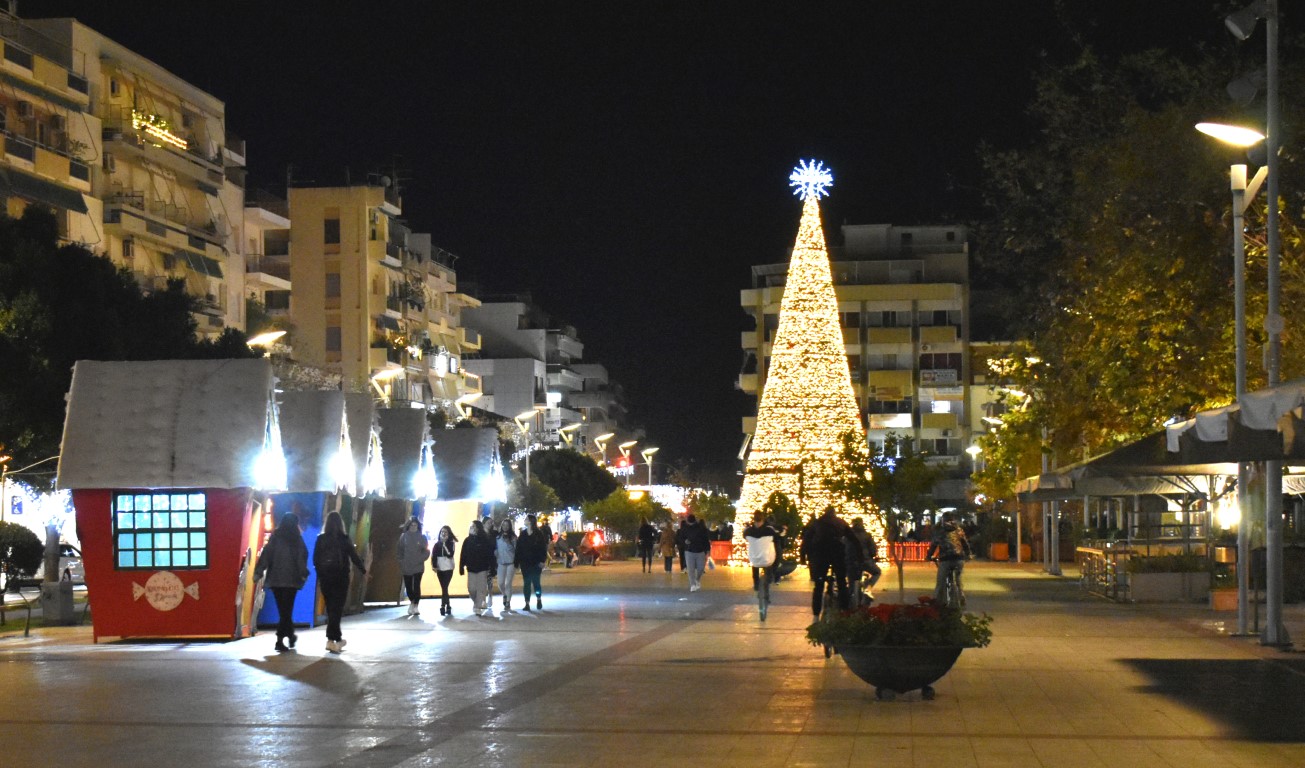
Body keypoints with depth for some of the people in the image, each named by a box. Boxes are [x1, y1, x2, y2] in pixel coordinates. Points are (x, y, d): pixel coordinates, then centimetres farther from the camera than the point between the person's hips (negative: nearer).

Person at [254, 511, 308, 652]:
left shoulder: (275, 536, 4)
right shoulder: (297, 538, 0)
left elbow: (266, 553, -2)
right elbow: (302, 557, -5)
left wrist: (259, 571, -3)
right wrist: (303, 573, 0)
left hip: (275, 578, 2)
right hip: (291, 579, -2)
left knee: (283, 609, 14)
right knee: (287, 609, 1)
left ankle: (290, 635, 21)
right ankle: (280, 639, -10)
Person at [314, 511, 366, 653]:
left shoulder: (321, 539, -1)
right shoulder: (344, 539, -7)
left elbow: (315, 559, 0)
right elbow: (354, 557, -4)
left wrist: (320, 574, 10)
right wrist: (364, 571, 10)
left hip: (325, 577, 3)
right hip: (340, 577, -3)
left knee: (330, 608, 14)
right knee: (337, 608, -1)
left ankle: (337, 638, 21)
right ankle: (331, 640, -11)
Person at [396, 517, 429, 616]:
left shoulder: (422, 537, 1)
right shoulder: (403, 536, 3)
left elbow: (426, 551, 1)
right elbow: (399, 549, 8)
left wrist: (420, 559, -10)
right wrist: (401, 560, -2)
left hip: (418, 566, -2)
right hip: (406, 566, 2)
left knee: (416, 586, -9)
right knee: (408, 586, 7)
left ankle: (415, 605, -2)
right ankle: (412, 602, 29)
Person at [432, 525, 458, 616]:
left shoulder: (451, 543, -1)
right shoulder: (437, 544, 8)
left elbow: (450, 555, -14)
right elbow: (433, 556, 6)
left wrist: (444, 544, -17)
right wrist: (434, 566, -5)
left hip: (448, 568, -3)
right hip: (439, 568, 3)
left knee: (444, 588, -11)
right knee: (444, 588, 6)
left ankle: (443, 606, -13)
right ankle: (448, 606, 12)